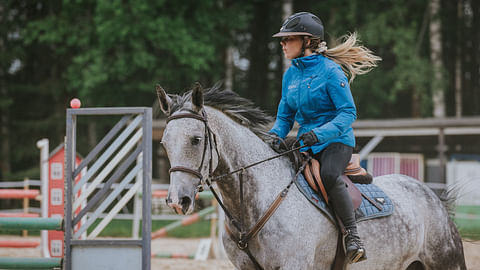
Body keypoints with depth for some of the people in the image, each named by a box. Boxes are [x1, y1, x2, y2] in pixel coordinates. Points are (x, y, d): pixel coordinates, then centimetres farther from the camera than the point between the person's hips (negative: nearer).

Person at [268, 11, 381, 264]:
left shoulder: (330, 71, -12)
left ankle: (353, 235, -28)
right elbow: (285, 115, 16)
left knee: (329, 176, -35)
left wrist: (320, 133, -29)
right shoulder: (291, 74, 9)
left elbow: (348, 113, -16)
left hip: (336, 140, -7)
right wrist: (275, 135, -6)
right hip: (305, 144, 7)